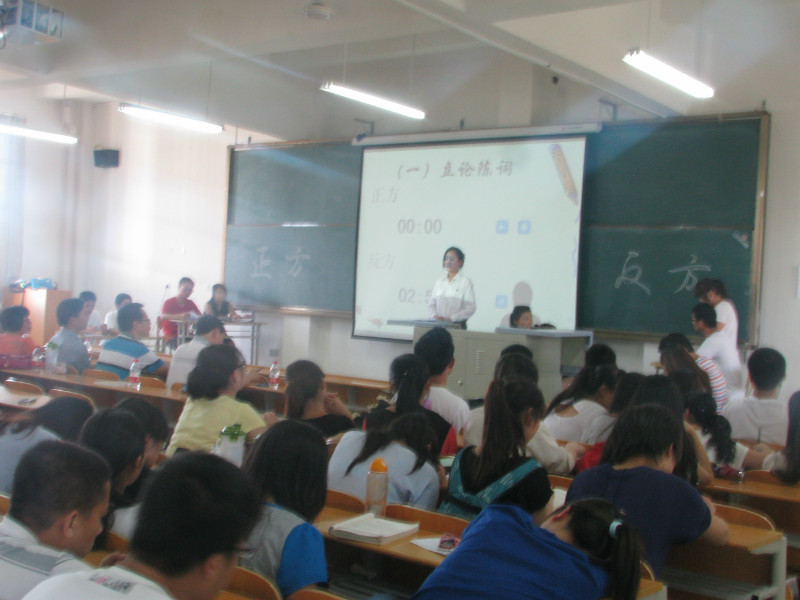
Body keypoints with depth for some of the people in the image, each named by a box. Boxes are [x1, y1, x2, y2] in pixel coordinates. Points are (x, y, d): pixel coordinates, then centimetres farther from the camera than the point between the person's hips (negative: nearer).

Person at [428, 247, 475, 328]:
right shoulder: (439, 281, 12)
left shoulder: (466, 282, -1)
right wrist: (434, 316, -8)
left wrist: (451, 318, -17)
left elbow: (470, 308, -8)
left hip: (457, 325, -3)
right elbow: (431, 304, 13)